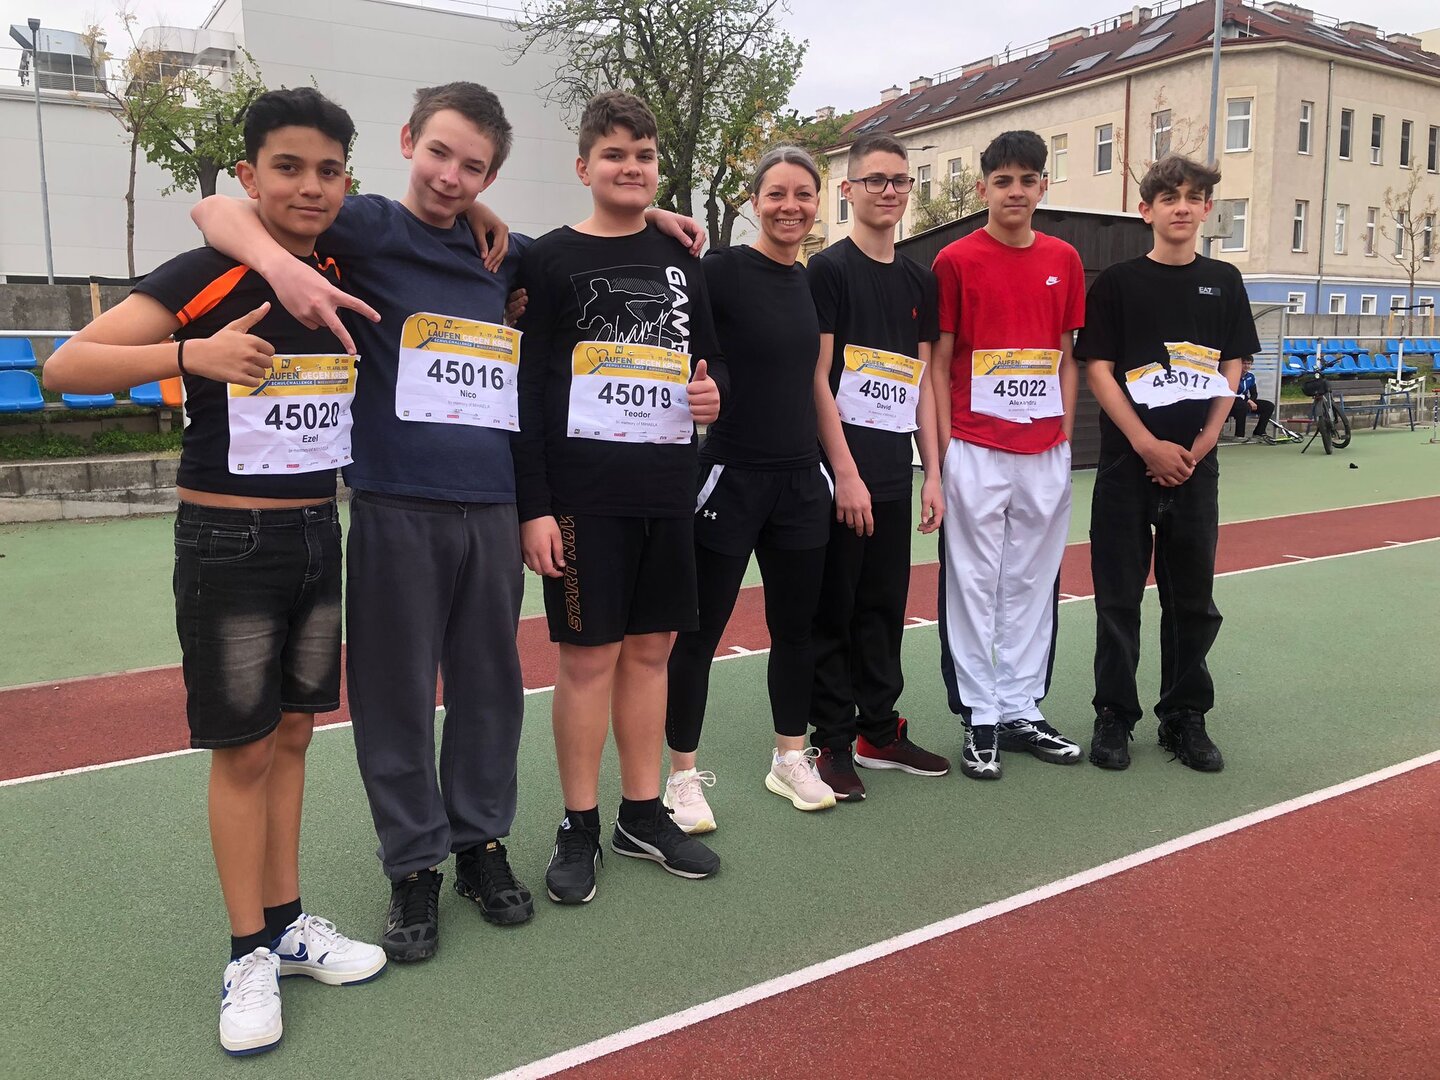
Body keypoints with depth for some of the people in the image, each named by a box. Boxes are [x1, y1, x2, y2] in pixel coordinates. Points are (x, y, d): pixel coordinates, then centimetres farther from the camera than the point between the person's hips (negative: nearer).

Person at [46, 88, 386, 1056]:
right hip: (229, 543, -5)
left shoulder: (350, 280, 3)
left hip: (320, 537, 5)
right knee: (243, 750, 4)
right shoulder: (204, 276, -12)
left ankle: (287, 922, 29)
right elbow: (64, 367, -17)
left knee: (291, 734, 14)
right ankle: (250, 956, 19)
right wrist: (192, 355, -31)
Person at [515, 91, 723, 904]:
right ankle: (580, 829, 16)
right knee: (589, 654, 0)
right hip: (583, 492, -4)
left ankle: (644, 813, 24)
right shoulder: (552, 260, -2)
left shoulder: (682, 260, 12)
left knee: (651, 648, 10)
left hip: (668, 489, 5)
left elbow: (710, 353, 21)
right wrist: (533, 506, -13)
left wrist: (713, 392, -4)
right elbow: (526, 390, -6)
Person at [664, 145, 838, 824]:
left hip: (799, 479, 6)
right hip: (729, 475, -6)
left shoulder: (814, 283, 10)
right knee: (699, 632, 3)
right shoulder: (721, 271, -9)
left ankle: (791, 759, 31)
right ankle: (683, 776, 18)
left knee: (795, 625, 14)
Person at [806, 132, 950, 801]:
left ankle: (879, 732, 25)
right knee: (833, 609, 1)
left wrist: (932, 472, 9)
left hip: (894, 473, 6)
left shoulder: (919, 281, 15)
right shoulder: (829, 269, -4)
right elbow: (817, 377, -10)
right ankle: (832, 744, 11)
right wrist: (846, 471, -16)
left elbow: (923, 381, 15)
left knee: (884, 608, 13)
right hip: (841, 470, -6)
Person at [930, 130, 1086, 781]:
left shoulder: (1065, 260, 10)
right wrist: (946, 452, -8)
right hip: (976, 451, -4)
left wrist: (1065, 433, 6)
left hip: (1046, 452, 4)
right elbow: (937, 364, -2)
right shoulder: (957, 260, -2)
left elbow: (1068, 357, 15)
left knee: (1032, 583, 11)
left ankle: (1022, 711, 23)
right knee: (974, 584, 2)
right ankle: (980, 719, 12)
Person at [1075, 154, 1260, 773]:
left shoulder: (1223, 282, 10)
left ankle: (1184, 717, 22)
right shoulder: (1118, 283, 1)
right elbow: (1099, 371, -5)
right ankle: (1114, 716, 14)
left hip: (1195, 464, 3)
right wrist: (1150, 445, -13)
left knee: (1193, 599, 9)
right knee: (1119, 596, 2)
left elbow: (1230, 374, 8)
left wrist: (1196, 449, -5)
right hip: (1128, 463, -3)